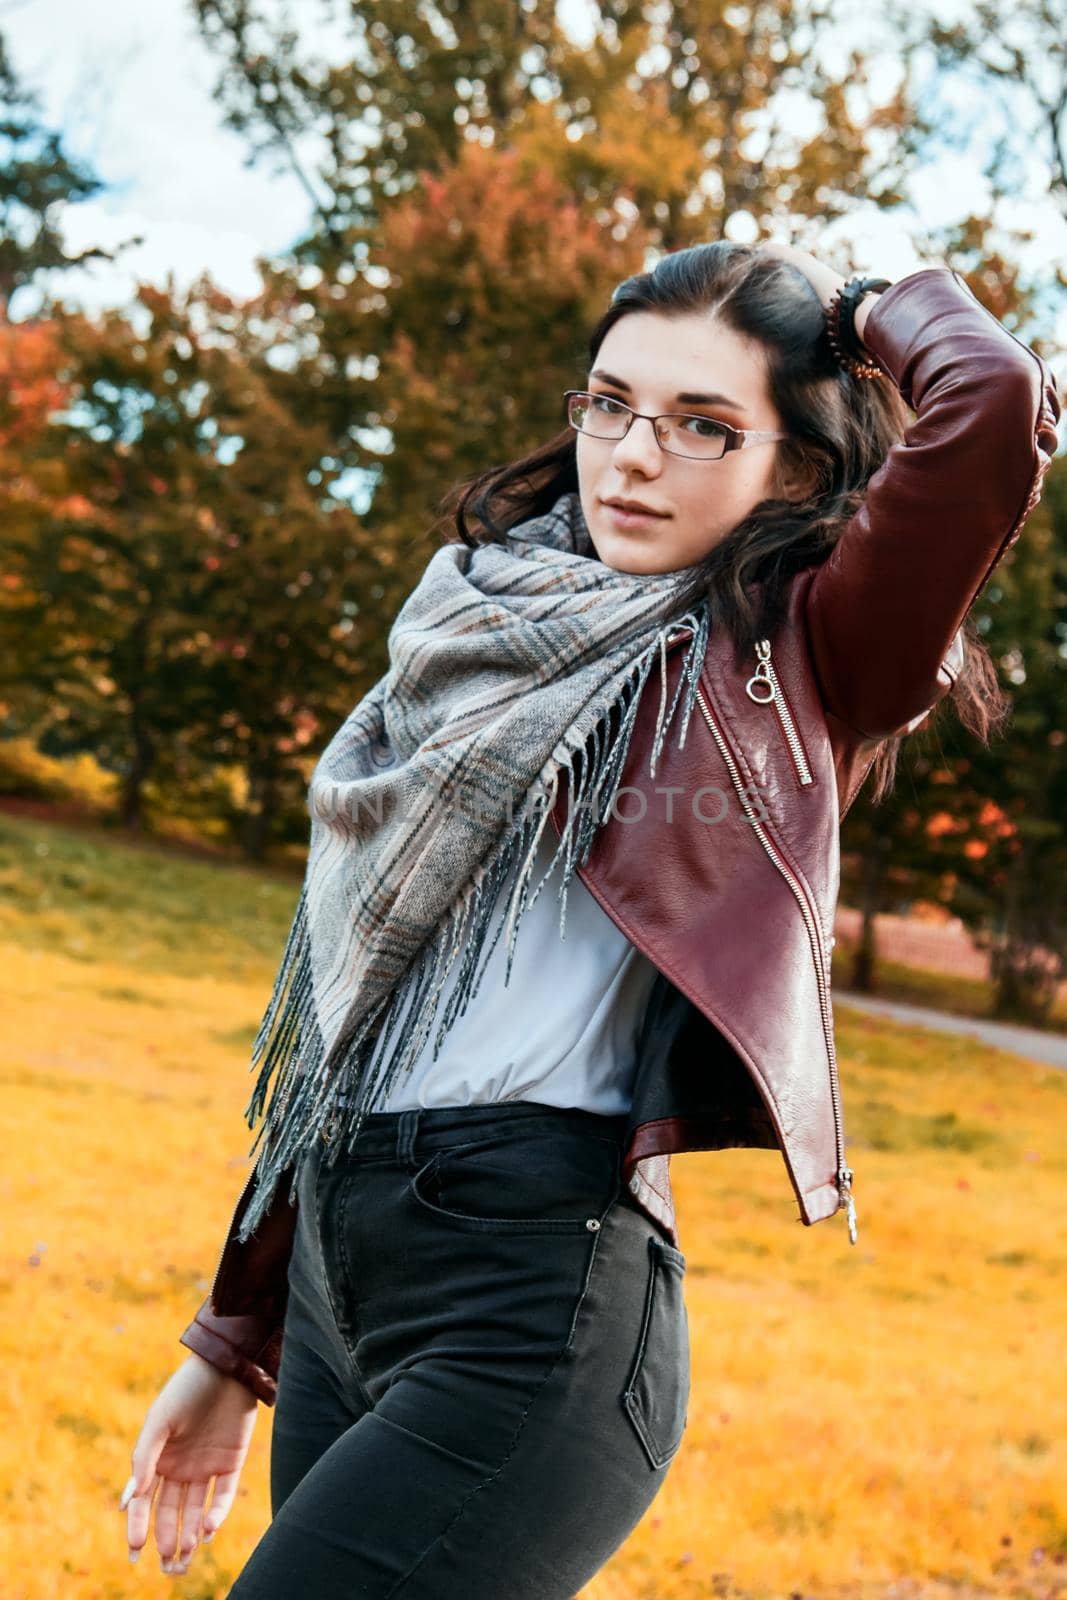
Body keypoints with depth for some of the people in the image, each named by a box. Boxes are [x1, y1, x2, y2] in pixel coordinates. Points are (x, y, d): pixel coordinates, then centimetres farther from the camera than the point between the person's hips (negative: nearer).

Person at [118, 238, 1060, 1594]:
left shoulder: (790, 665, -1)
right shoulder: (487, 642, 16)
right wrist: (235, 1348, 20)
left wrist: (876, 312, 3)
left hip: (534, 1312, -7)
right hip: (336, 1276, 7)